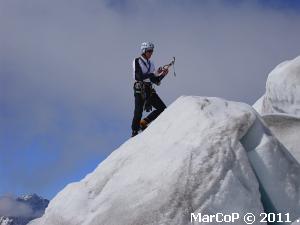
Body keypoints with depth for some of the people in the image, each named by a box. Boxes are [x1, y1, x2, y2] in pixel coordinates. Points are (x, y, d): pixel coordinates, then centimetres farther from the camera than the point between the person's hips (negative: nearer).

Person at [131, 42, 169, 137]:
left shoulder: (151, 64, 17)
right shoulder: (137, 61, -2)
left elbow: (156, 81, 14)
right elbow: (139, 76, -17)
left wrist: (162, 75, -3)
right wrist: (154, 73, -20)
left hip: (150, 90, 7)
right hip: (140, 90, -6)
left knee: (163, 108, 0)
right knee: (138, 112, -9)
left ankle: (144, 122, 10)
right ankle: (134, 133, 4)